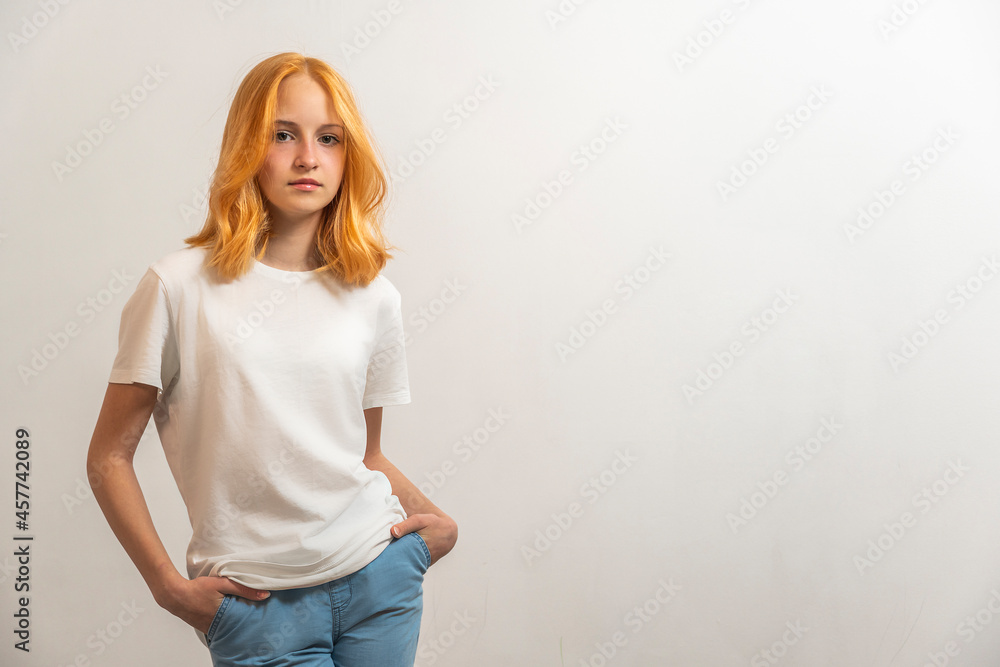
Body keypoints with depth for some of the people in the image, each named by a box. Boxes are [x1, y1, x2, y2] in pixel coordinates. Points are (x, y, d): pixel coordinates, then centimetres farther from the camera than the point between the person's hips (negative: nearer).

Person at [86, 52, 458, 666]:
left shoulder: (373, 296, 3)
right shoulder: (179, 287, -7)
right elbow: (109, 457, -2)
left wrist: (435, 521, -3)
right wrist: (169, 586, -6)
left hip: (379, 576, 3)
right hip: (259, 604, -3)